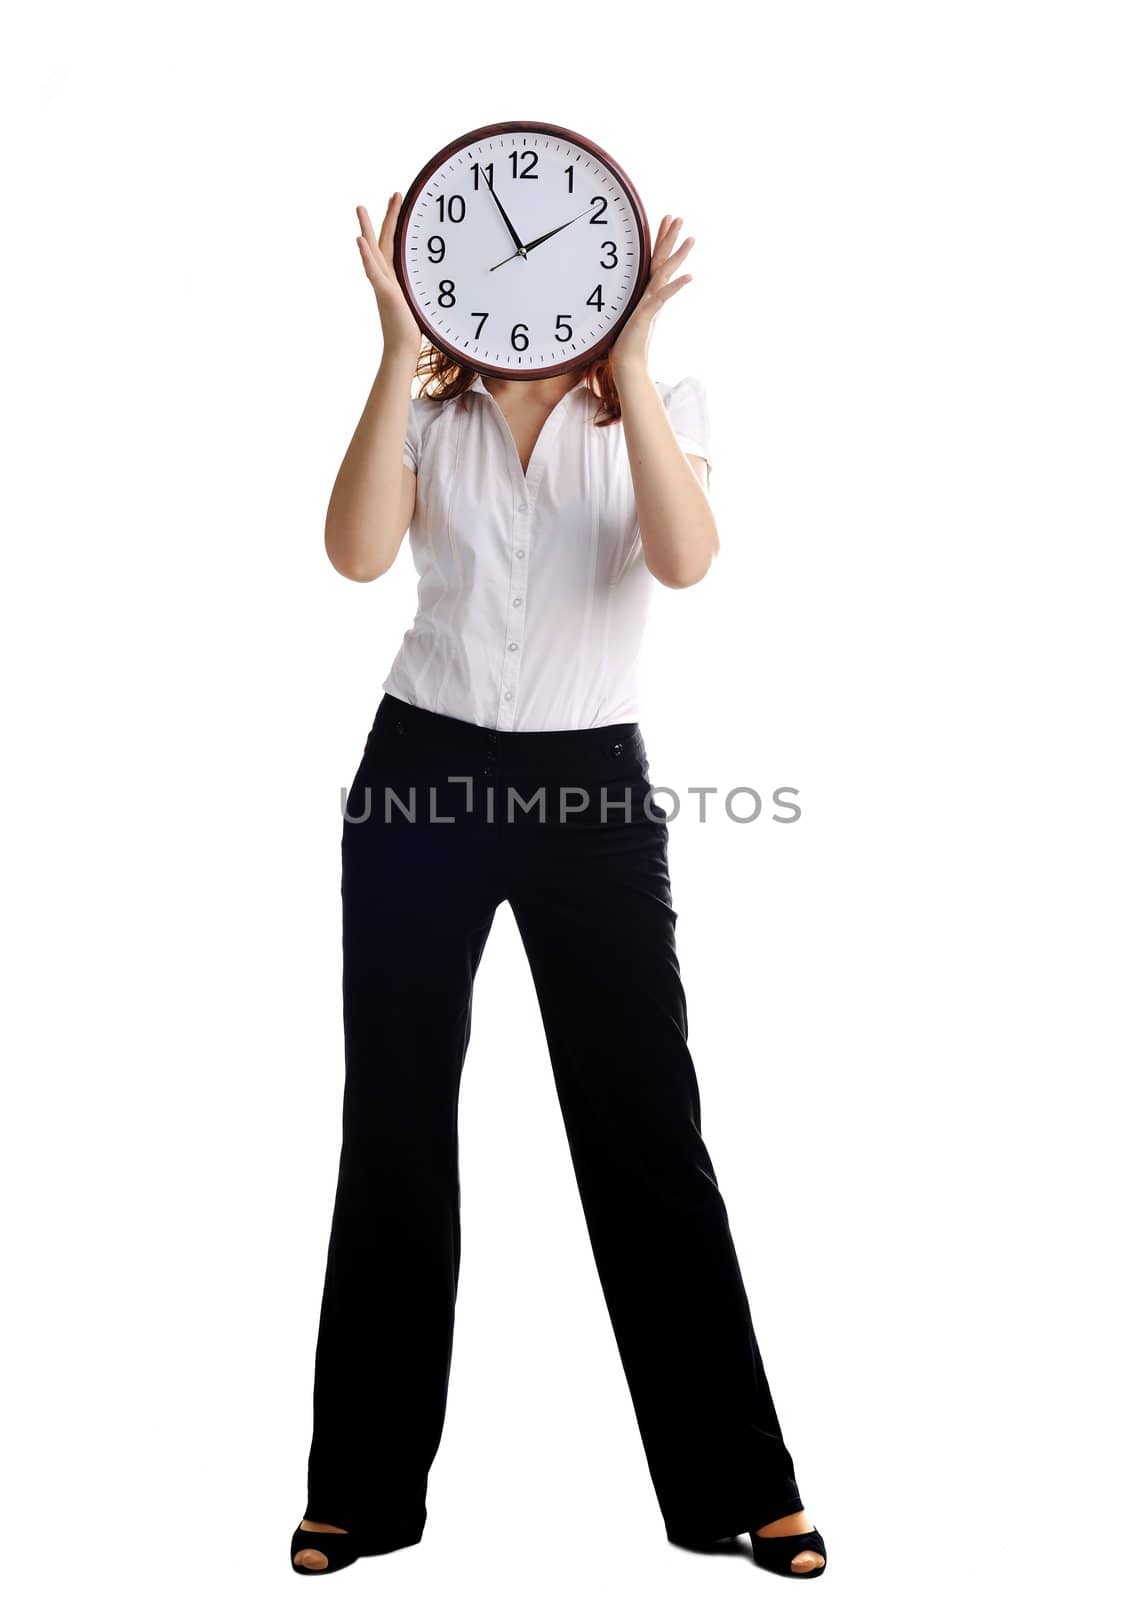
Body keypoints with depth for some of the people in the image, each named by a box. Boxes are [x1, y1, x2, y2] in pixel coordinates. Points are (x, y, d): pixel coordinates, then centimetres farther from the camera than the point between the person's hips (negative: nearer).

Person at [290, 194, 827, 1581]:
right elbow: (357, 553, -13)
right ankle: (363, 1490, 19)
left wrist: (628, 360, -19)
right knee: (395, 1131, 5)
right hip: (421, 780, 1)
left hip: (591, 786, -1)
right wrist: (399, 352, -16)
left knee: (648, 1132, 1)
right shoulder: (427, 415, 7)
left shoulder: (656, 410, 6)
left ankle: (739, 1484, 16)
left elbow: (685, 559, -15)